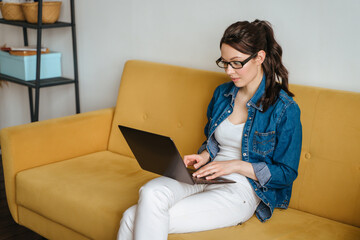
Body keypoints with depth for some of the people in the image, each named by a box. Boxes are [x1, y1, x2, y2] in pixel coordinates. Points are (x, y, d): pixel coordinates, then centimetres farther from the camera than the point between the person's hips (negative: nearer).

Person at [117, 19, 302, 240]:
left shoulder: (285, 109, -8)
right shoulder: (222, 93, 11)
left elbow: (286, 173, -6)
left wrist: (236, 165, -14)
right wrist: (205, 156, 2)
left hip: (241, 190, -6)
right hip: (206, 176, 6)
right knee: (151, 193, -26)